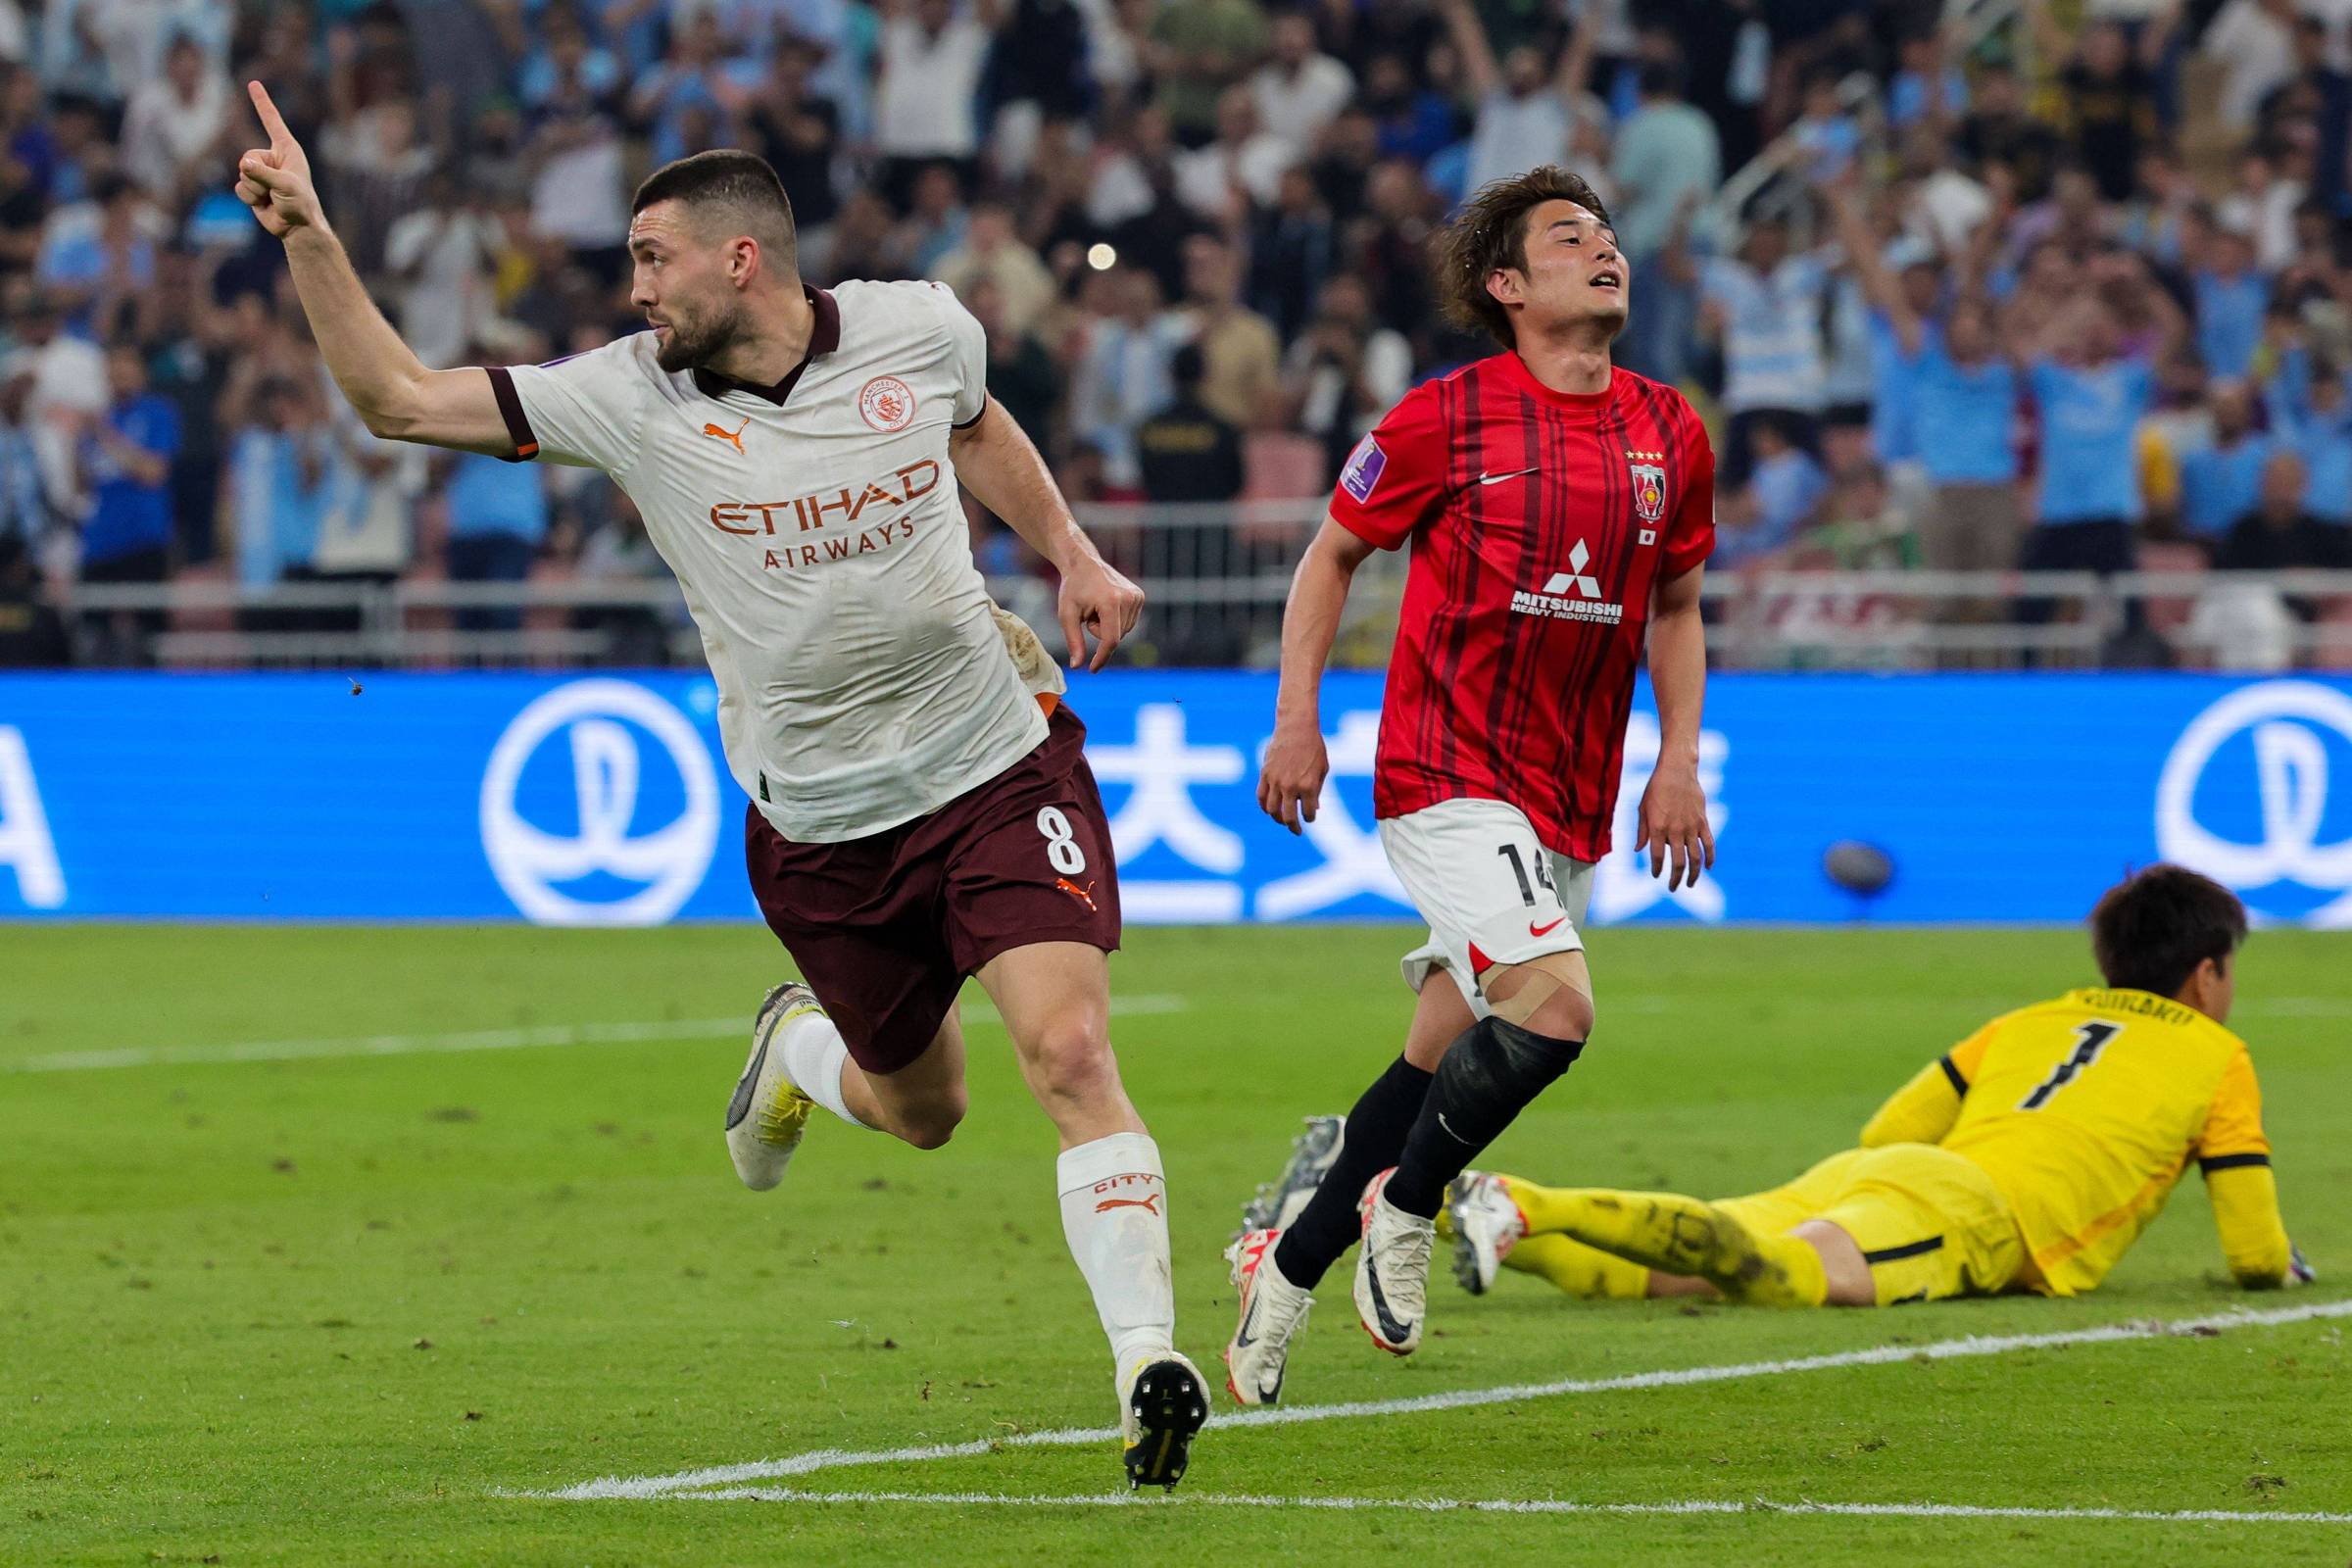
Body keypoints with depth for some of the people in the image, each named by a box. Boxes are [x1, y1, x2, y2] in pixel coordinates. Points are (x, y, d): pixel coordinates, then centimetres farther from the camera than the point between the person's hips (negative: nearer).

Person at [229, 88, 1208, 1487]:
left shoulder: (919, 332, -6)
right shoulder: (629, 397, -9)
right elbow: (400, 397, -10)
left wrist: (1074, 555, 9)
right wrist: (309, 238, -19)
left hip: (999, 769, -1)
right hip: (819, 830, 1)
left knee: (1070, 1051, -19)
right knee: (920, 1109, 14)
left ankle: (1150, 1362, -16)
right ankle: (800, 1050, 49)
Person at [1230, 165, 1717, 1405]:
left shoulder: (1668, 433, 6)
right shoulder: (1447, 418, -7)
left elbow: (1676, 606, 19)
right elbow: (1334, 555, 5)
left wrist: (1679, 762, 7)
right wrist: (1297, 722, -3)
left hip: (1571, 803, 6)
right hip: (1445, 775, -6)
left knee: (1445, 1059, 9)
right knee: (1553, 1004, -24)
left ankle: (1288, 1266, 25)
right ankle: (1404, 1207, -1)